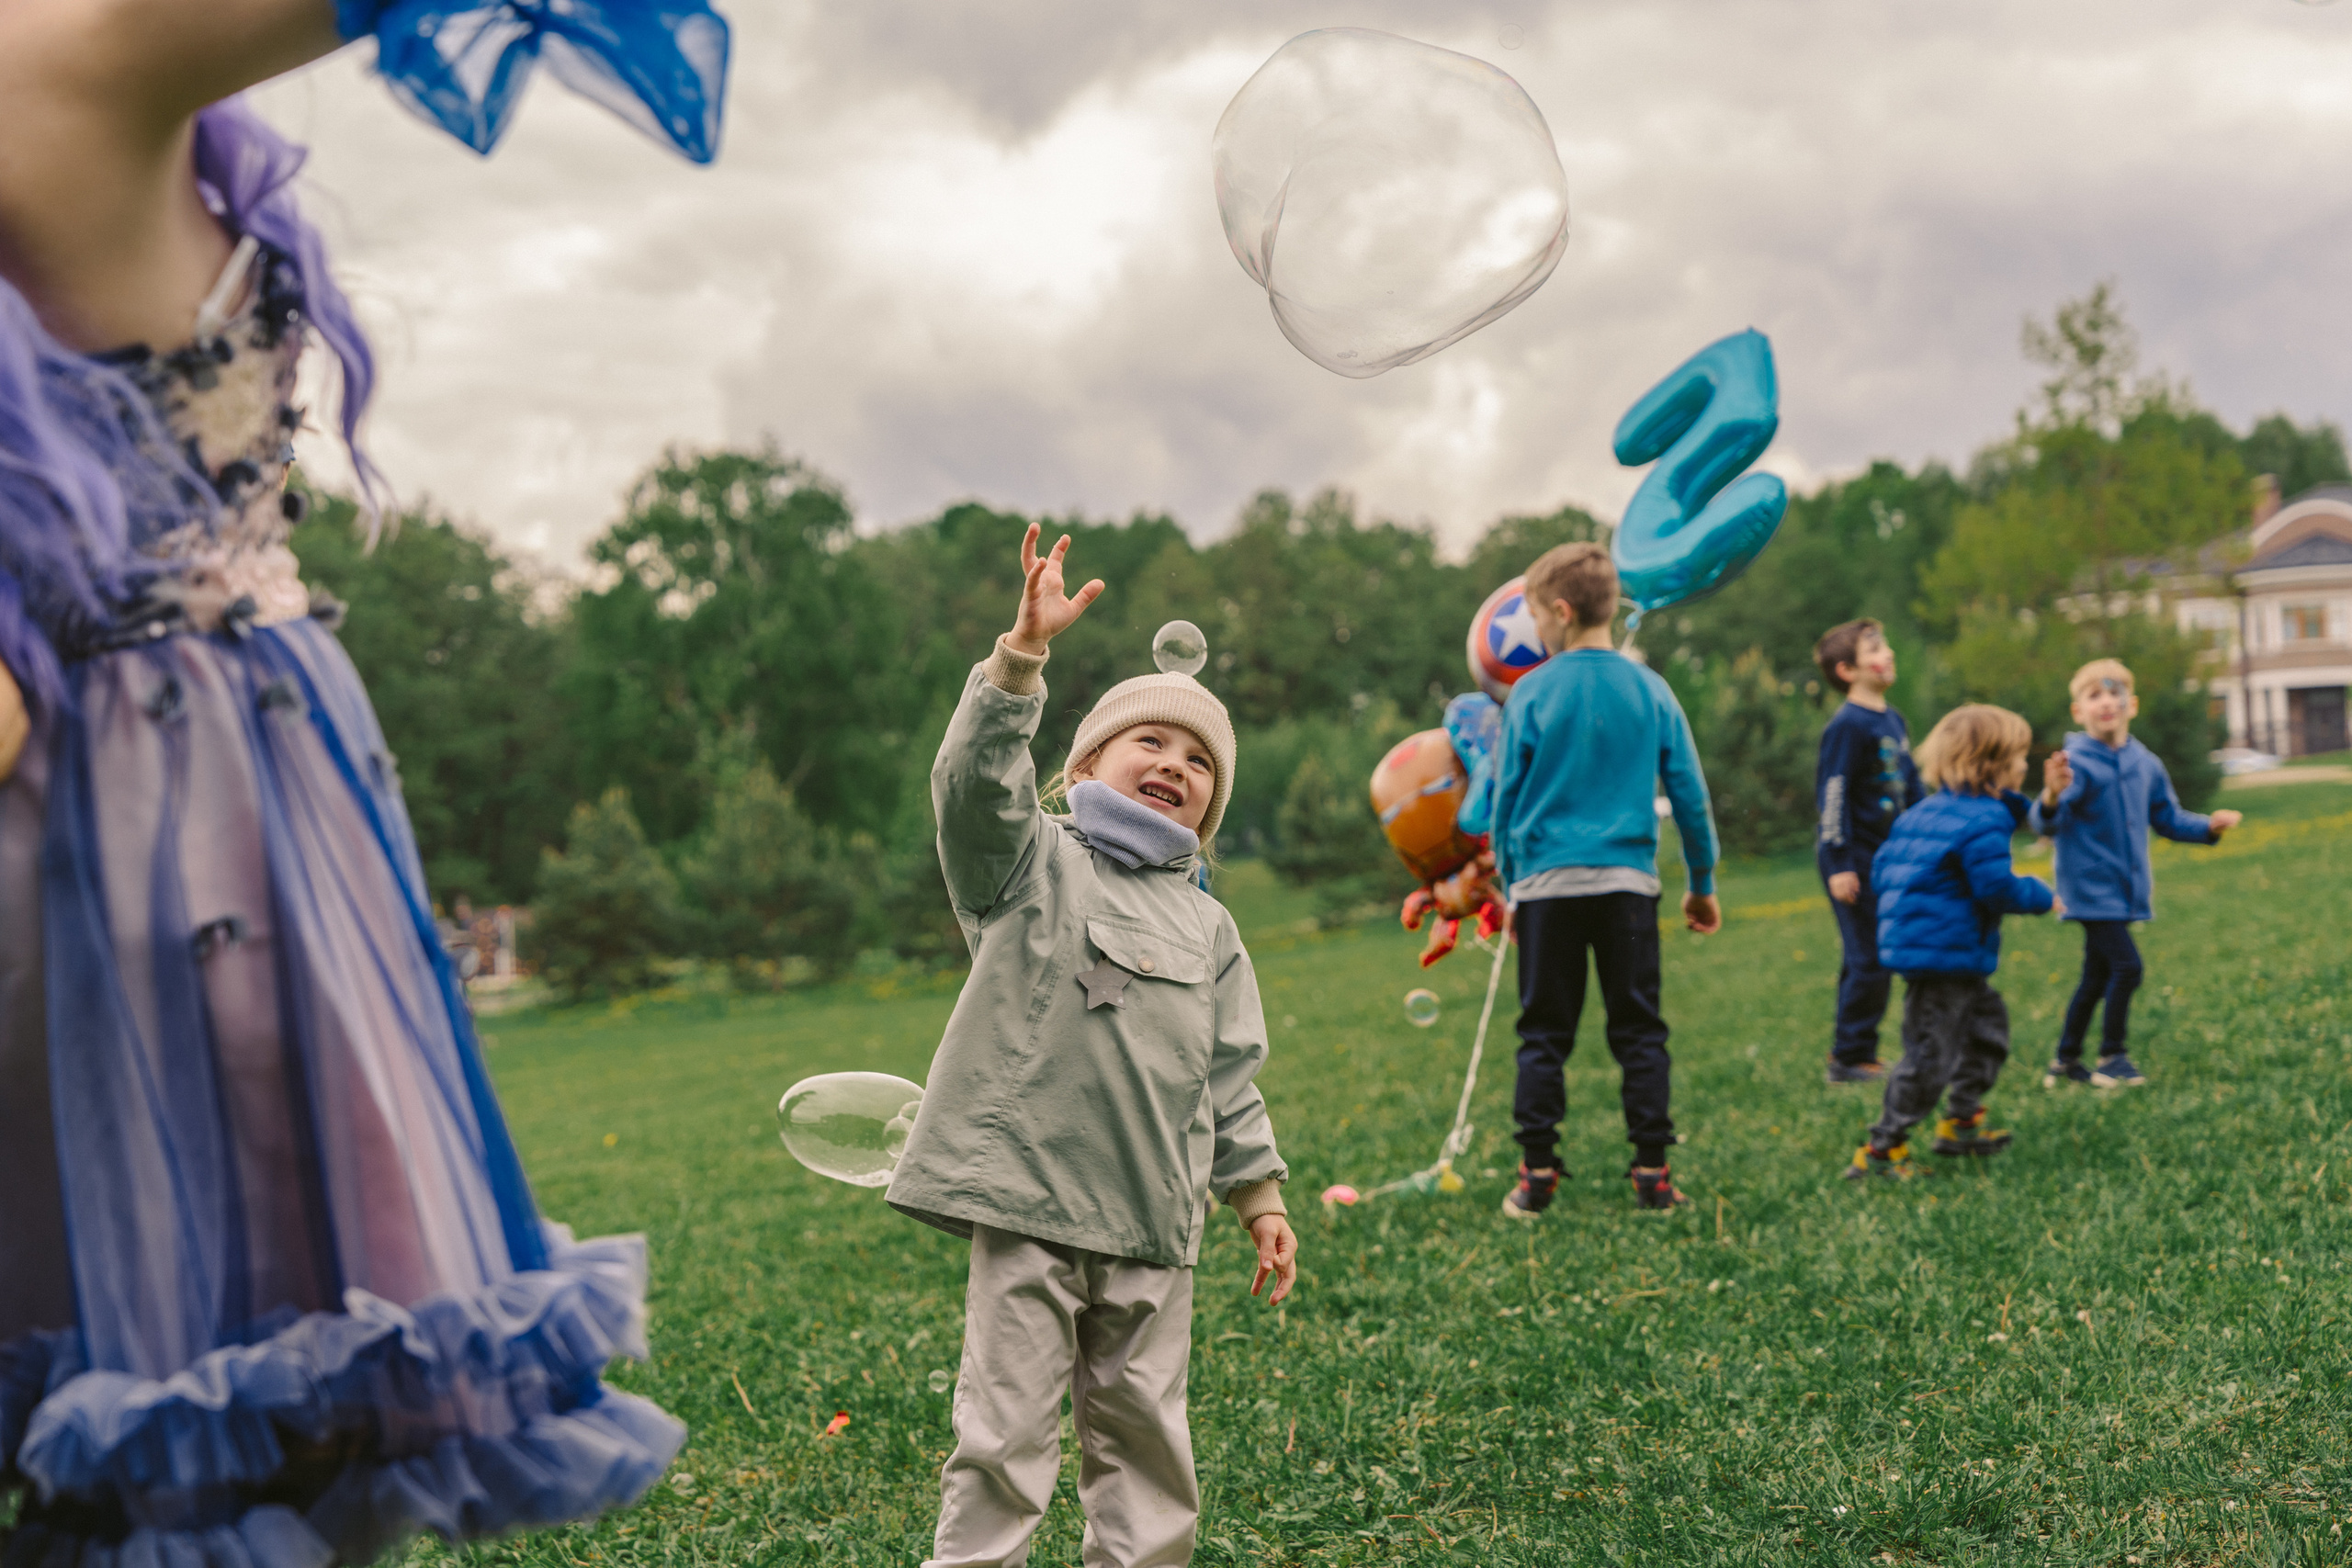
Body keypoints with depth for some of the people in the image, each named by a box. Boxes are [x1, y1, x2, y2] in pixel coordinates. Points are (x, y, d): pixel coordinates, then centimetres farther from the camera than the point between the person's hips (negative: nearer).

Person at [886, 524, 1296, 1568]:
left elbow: (1230, 1077, 18)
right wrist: (1025, 650, -25)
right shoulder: (1030, 863, 4)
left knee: (1144, 1436, 11)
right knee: (1004, 1434, -3)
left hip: (1153, 1225, 4)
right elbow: (973, 779, -16)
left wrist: (1259, 1196, 14)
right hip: (1027, 1204, -4)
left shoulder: (1208, 929, 16)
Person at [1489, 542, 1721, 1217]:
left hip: (1548, 883, -1)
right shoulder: (1651, 690, 2)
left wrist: (1508, 885, 14)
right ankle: (1651, 1171, 6)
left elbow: (1506, 799, 2)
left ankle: (1537, 1174, 6)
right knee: (1640, 1031, 7)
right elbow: (1690, 794, 6)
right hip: (1628, 882, 2)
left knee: (1544, 1035, 6)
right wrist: (1703, 883, 16)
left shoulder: (1532, 694, -4)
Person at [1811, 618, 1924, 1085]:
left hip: (1887, 858, 8)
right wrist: (1838, 864, -19)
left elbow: (1911, 788, 20)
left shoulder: (1894, 722, 12)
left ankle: (1852, 1052, 21)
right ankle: (1850, 1059, 1)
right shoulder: (1847, 725, -14)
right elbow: (1832, 793, -16)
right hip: (1855, 860, -8)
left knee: (1866, 961, 13)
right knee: (1870, 960, -7)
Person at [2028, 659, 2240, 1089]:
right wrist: (2052, 797, -49)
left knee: (2097, 977, 14)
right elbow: (2046, 824, -27)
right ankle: (2112, 1058, 1)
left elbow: (2168, 819, 18)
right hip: (2091, 888, -7)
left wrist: (2209, 827, 2)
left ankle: (2065, 1061, 26)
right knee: (2125, 966, -15)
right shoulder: (2076, 763, -16)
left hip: (2125, 889, 7)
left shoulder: (2146, 764, 6)